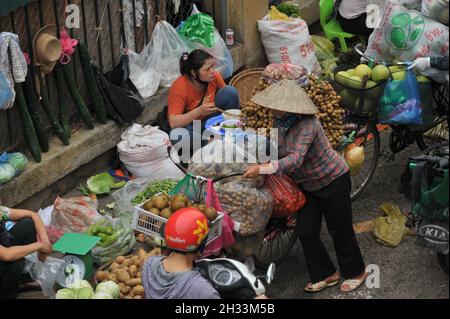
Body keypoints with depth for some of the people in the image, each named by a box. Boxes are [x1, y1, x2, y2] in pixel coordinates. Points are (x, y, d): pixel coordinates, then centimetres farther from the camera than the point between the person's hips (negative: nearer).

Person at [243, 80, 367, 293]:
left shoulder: (307, 125, -32)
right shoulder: (280, 120, -8)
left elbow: (296, 159, -44)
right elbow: (281, 151, 8)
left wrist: (262, 169, -52)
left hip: (333, 180, -7)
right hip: (309, 185, 7)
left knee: (340, 229, 5)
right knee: (305, 232, 4)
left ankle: (355, 272, 27)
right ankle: (326, 275, 22)